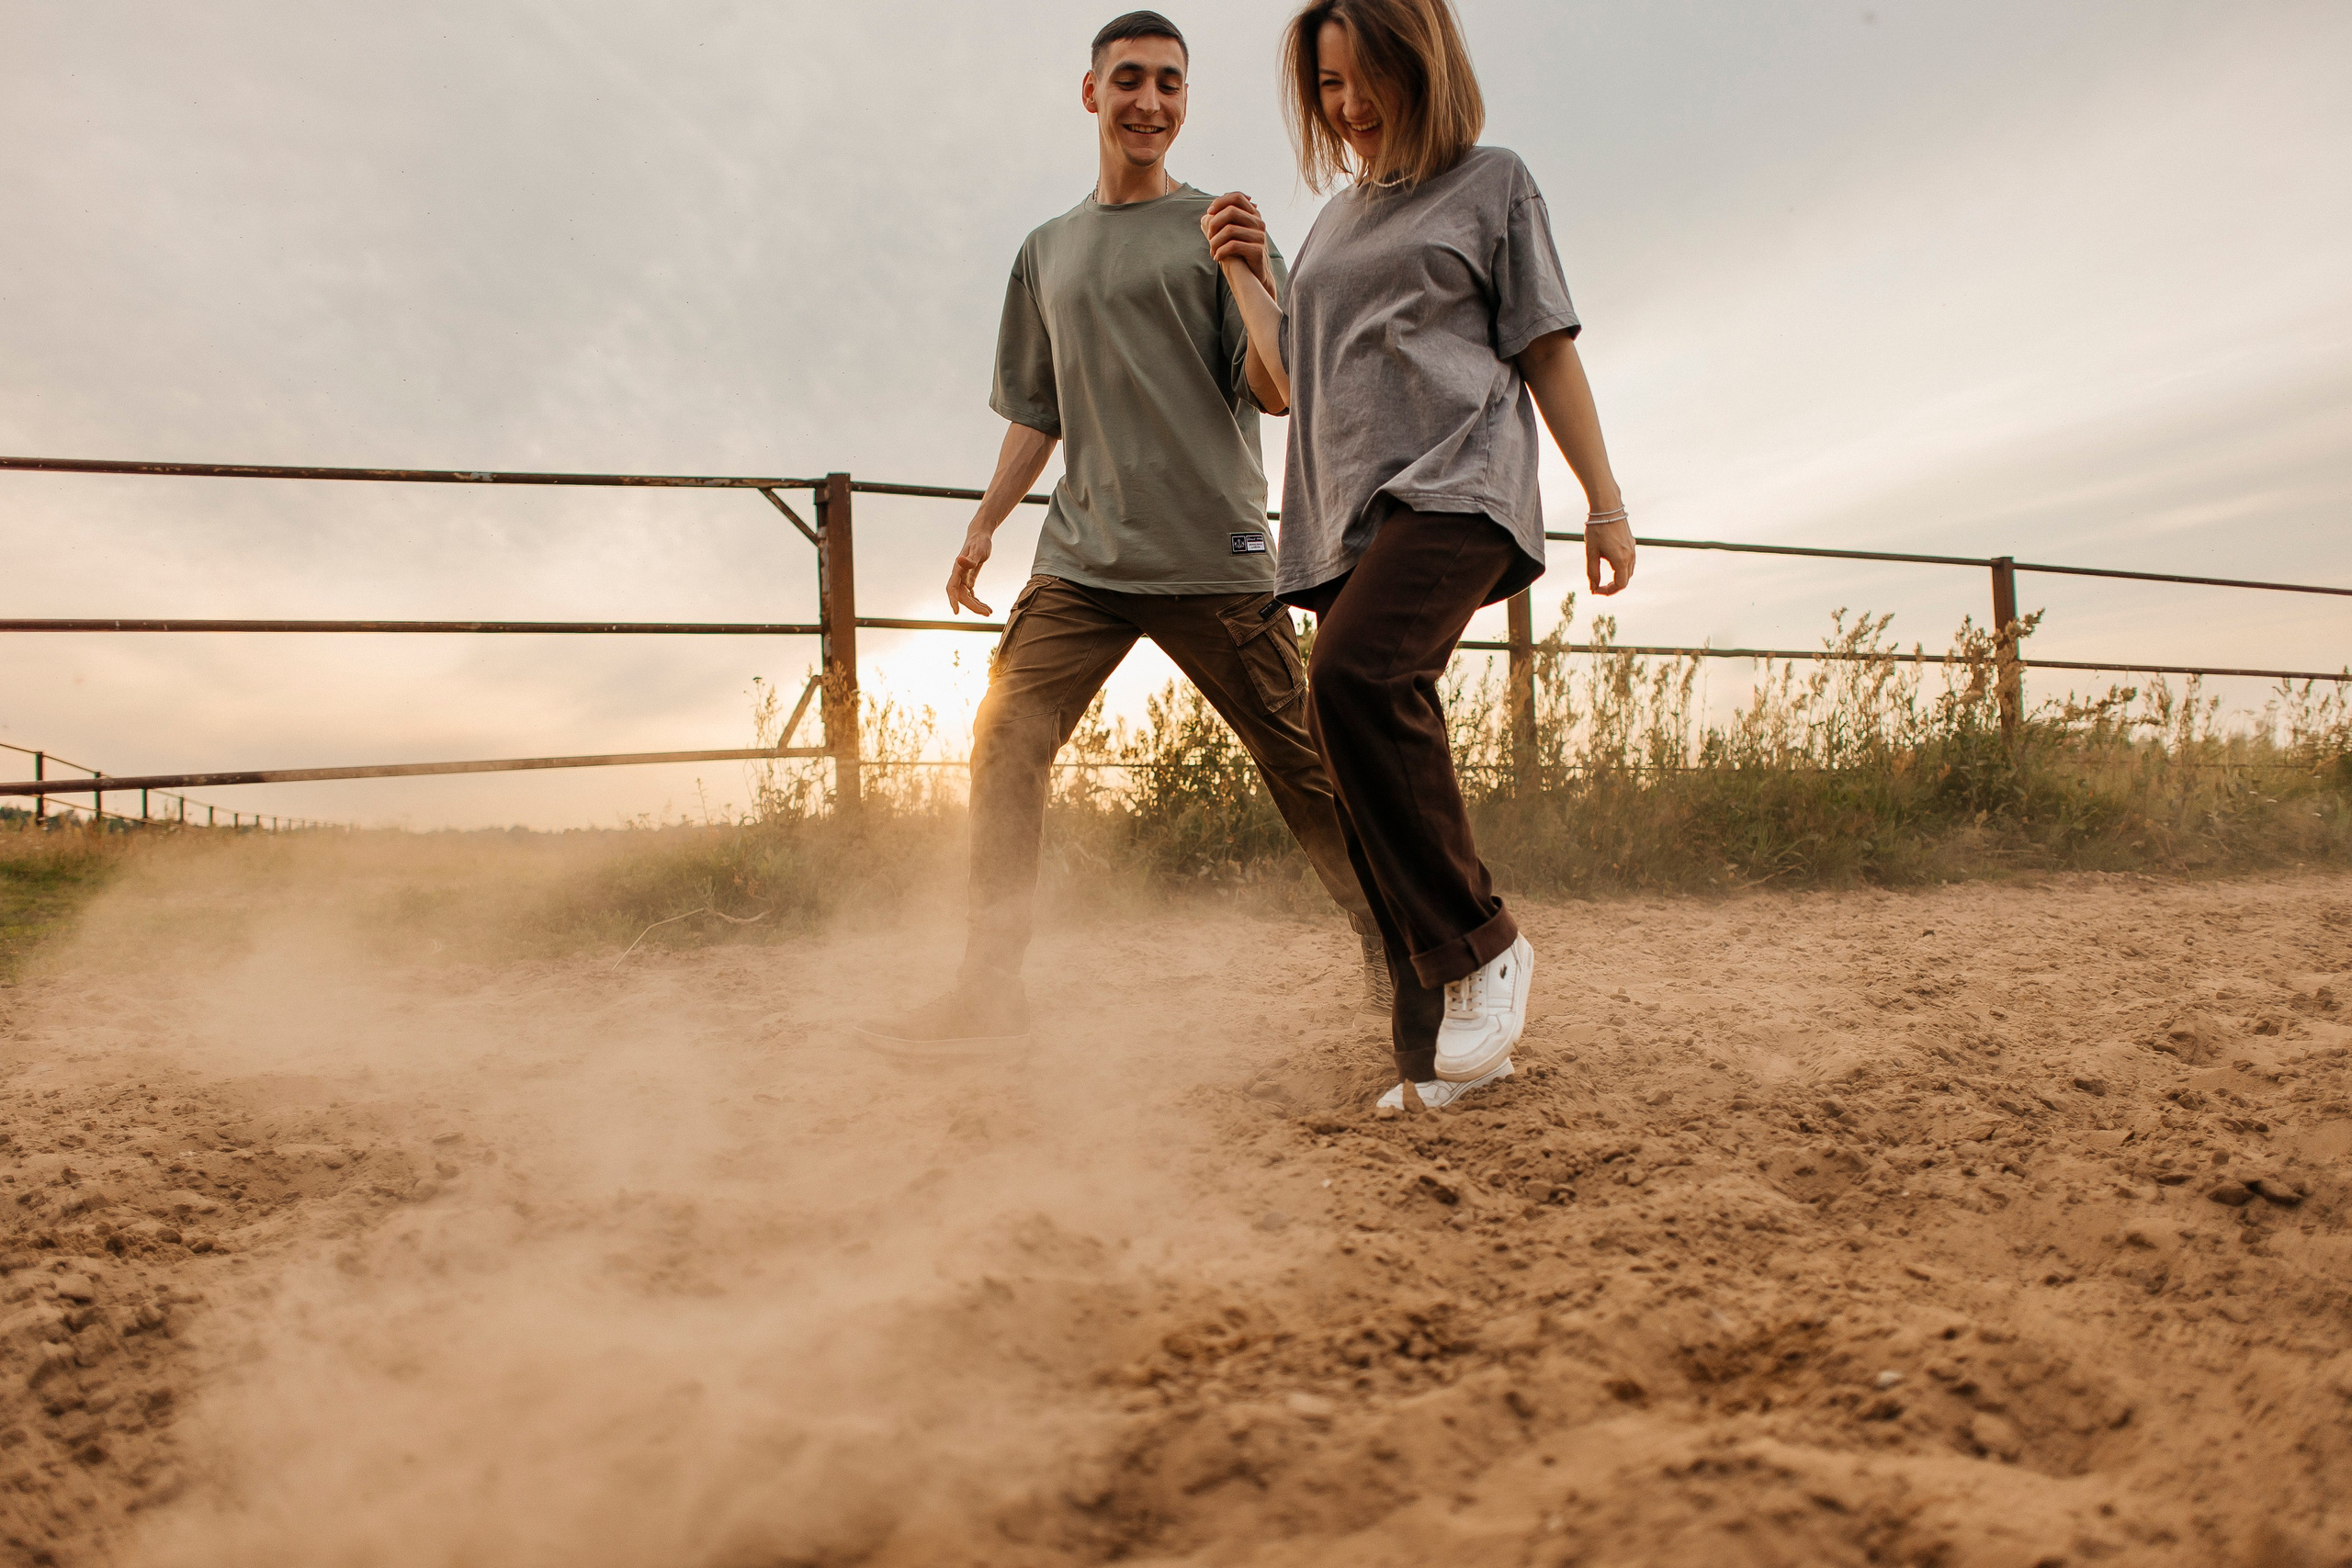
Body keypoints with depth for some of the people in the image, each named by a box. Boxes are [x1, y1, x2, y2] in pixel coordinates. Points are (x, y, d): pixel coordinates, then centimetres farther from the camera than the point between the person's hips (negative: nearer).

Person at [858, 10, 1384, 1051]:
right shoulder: (1047, 253, 19)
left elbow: (1275, 393, -2)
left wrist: (1257, 283, -19)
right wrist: (984, 527, 15)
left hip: (1214, 555, -3)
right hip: (1081, 556, 4)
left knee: (1300, 759, -3)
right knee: (1005, 742, -9)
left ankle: (1389, 951, 12)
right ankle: (990, 986, -4)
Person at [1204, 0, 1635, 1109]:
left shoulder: (1492, 183, 12)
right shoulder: (1335, 222, 27)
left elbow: (1547, 352, 7)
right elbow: (1294, 379, 24)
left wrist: (1605, 502, 1)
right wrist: (1239, 270, 21)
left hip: (1456, 478, -6)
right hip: (1349, 516, 6)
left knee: (1355, 676, -33)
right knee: (1370, 768, -4)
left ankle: (1482, 945, -21)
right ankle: (1442, 1041, 1)